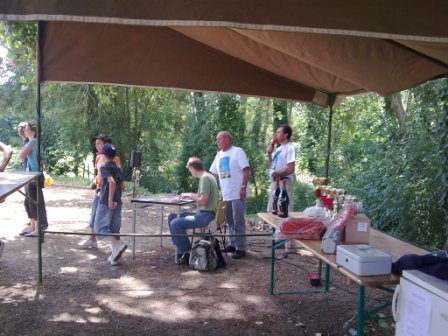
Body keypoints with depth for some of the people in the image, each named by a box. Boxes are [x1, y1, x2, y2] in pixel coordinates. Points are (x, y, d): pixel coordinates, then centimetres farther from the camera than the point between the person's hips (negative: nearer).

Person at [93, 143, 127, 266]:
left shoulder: (104, 167, -8)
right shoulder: (119, 169, 14)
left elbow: (112, 182, -24)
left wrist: (110, 199, -23)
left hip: (106, 202, -7)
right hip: (117, 202, 7)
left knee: (100, 226, 0)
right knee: (114, 229, 9)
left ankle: (118, 245, -18)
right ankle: (114, 257, 10)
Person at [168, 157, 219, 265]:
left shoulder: (205, 178, -16)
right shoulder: (207, 176, 15)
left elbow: (203, 201, -22)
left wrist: (190, 196, -8)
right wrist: (191, 195, 13)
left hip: (206, 215, -11)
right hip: (203, 213, 11)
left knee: (175, 224, -21)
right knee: (172, 217, 12)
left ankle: (187, 253, -7)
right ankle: (180, 248, 14)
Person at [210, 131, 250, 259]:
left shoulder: (237, 151, -7)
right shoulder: (219, 155, 15)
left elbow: (246, 170, -14)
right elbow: (214, 173, 21)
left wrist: (243, 187, -20)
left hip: (237, 193, -7)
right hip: (226, 194, 7)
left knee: (238, 221, -5)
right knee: (230, 221, 14)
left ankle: (240, 248, 1)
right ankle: (232, 244, 25)